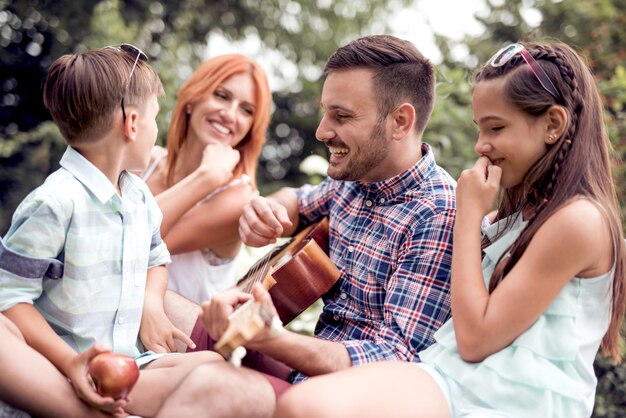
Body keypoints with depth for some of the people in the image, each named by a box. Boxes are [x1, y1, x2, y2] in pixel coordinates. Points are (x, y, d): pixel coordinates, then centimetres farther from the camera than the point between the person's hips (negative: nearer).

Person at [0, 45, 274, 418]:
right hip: (86, 373, -7)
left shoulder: (139, 195, 10)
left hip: (138, 356, 7)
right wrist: (70, 362, -25)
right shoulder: (55, 203, -16)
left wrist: (152, 301, 4)